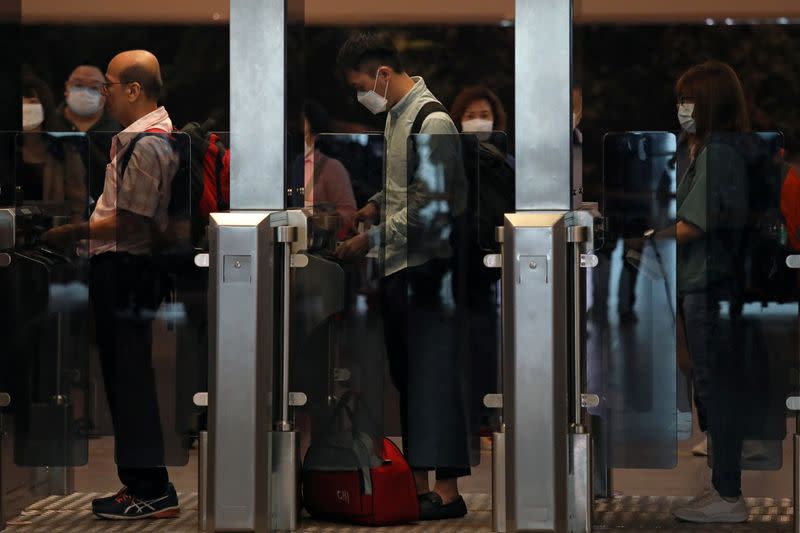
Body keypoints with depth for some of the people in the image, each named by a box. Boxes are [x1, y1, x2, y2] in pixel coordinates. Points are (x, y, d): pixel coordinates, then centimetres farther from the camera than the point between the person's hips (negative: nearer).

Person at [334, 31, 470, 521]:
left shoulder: (432, 122, -15)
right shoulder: (396, 115, 13)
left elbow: (429, 208, -18)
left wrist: (372, 240, -15)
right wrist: (375, 205, 8)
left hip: (424, 268, -9)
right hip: (398, 268, 9)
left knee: (432, 375, -8)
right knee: (405, 376, 10)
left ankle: (447, 492, -5)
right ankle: (417, 483, 15)